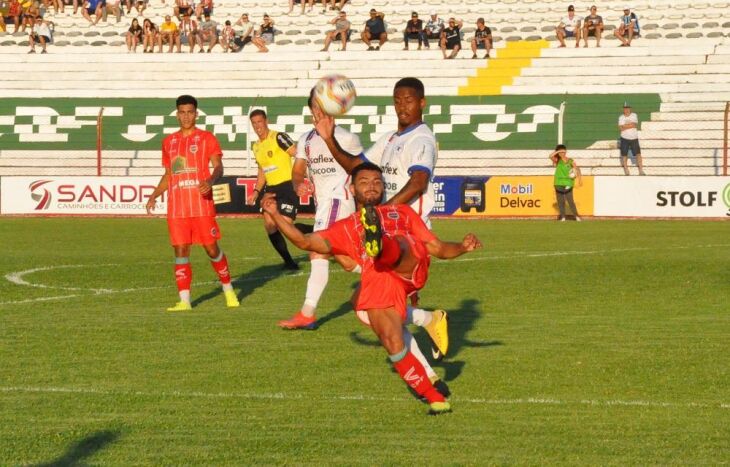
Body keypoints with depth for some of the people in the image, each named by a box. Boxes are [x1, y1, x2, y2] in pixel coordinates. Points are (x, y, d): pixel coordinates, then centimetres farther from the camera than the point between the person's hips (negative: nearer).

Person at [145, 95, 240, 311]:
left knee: (211, 248, -1)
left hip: (202, 203, -4)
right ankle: (184, 300, -1)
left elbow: (218, 167, -6)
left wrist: (210, 181, -27)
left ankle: (228, 289, 19)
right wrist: (154, 196, 10)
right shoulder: (169, 142, 16)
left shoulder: (206, 138, 3)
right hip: (177, 207, 4)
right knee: (180, 251, -2)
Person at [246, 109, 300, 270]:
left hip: (287, 186, -8)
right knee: (269, 225, -1)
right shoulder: (256, 147, 14)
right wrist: (256, 192, 15)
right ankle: (288, 262, 8)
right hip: (270, 189, 8)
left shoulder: (278, 138, -11)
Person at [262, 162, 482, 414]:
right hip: (376, 282, 0)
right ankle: (436, 400, -8)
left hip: (411, 264, 0)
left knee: (397, 245, -35)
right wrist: (274, 214, 9)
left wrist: (462, 247, 12)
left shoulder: (402, 212, 38)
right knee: (394, 346, -18)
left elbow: (438, 248, 33)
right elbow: (305, 242, 19)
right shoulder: (344, 229, 34)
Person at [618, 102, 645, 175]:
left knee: (638, 154, -7)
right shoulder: (621, 117, 1)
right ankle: (626, 171, 14)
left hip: (634, 138, -1)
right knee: (624, 155, 3)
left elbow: (635, 125, -16)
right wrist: (631, 125, -16)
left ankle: (641, 171, -5)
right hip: (625, 139, 1)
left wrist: (626, 126, -15)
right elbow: (621, 128, -14)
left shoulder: (634, 116, 1)